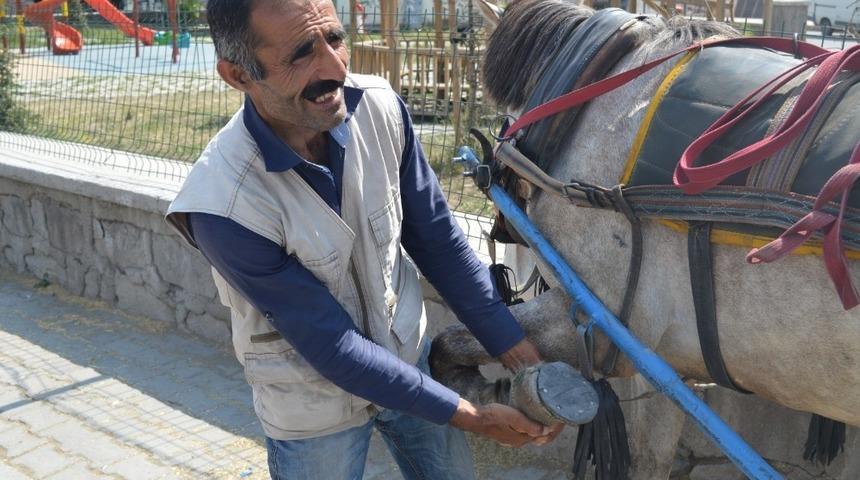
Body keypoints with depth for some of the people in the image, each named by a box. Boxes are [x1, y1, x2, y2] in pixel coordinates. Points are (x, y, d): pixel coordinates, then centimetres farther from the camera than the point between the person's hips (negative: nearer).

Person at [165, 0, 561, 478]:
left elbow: (437, 240, -7)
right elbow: (331, 347, -24)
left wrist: (521, 354, -6)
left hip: (410, 356, 4)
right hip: (314, 403, -4)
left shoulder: (380, 107, -19)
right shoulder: (224, 206, -31)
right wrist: (469, 415, -19)